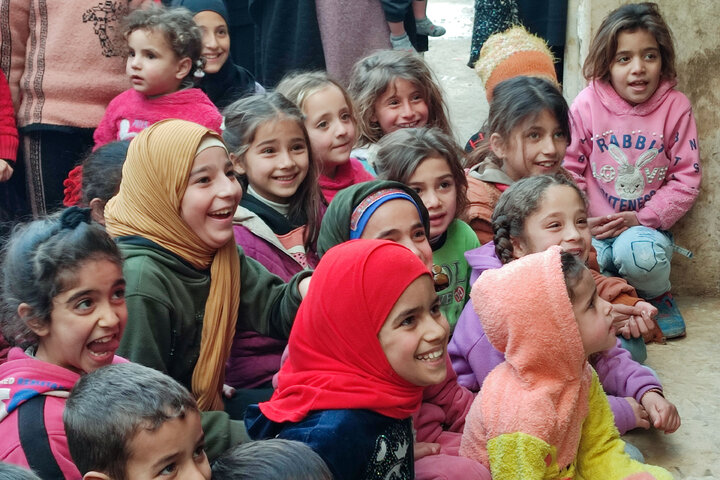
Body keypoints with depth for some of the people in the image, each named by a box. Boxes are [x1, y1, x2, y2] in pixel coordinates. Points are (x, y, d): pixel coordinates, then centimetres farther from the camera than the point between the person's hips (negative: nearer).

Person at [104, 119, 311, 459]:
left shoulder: (213, 252, 0)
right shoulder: (140, 284, -26)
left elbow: (272, 309, -4)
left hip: (203, 415, 8)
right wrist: (249, 438, -25)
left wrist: (306, 289, -27)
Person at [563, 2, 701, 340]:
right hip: (594, 227, 1)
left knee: (637, 253, -35)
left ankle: (659, 296, 1)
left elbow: (687, 178, -3)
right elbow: (570, 167, 2)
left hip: (646, 226, -1)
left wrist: (642, 218, -13)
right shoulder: (587, 104, -3)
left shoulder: (675, 107, -4)